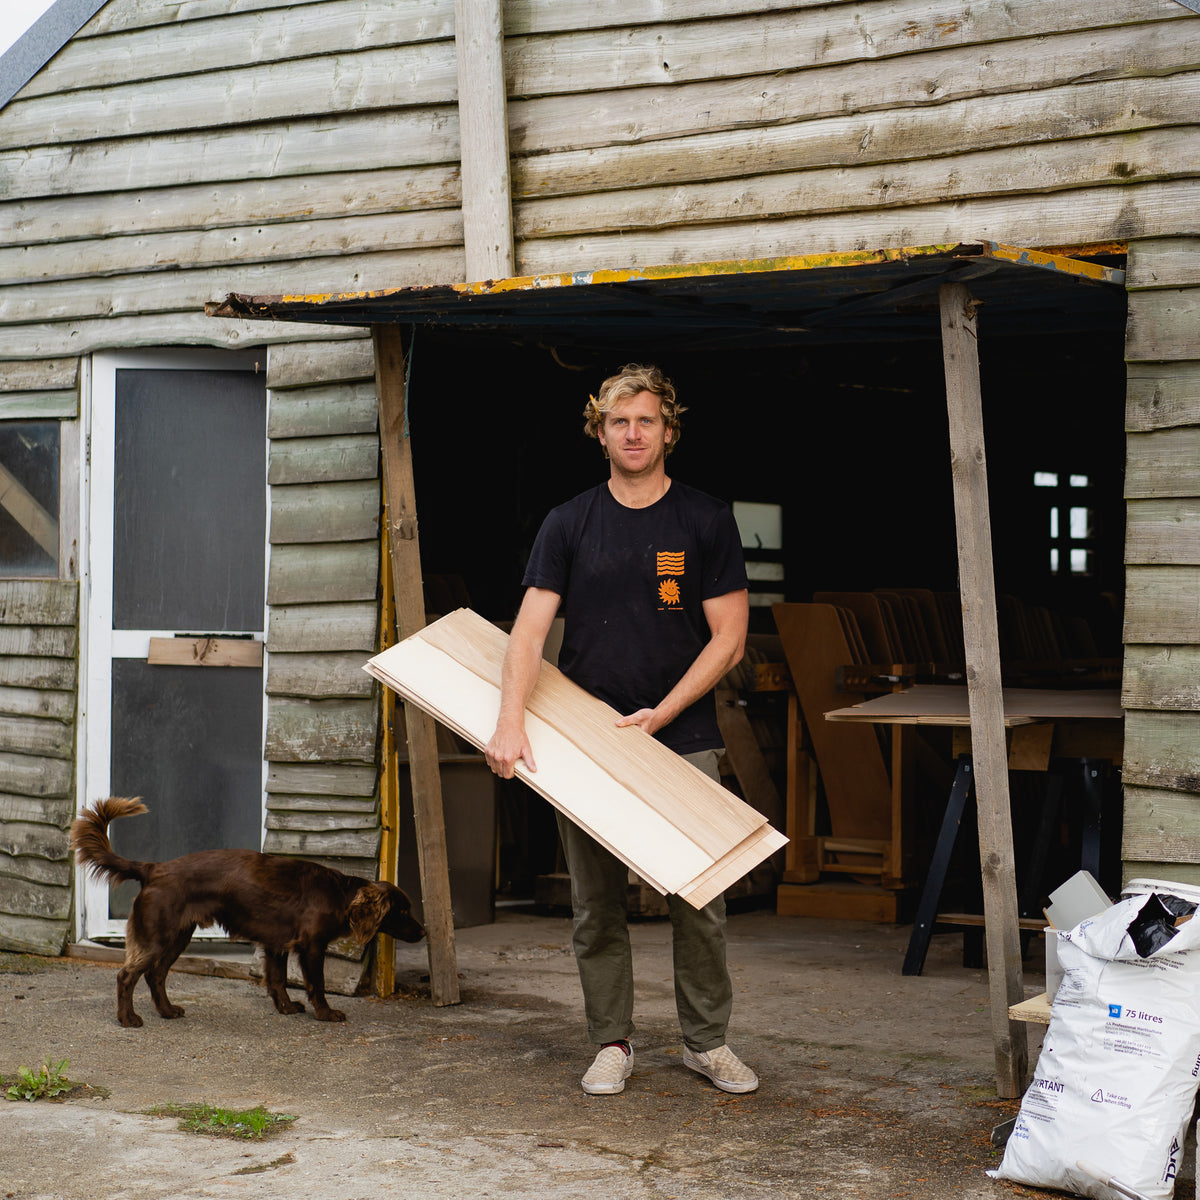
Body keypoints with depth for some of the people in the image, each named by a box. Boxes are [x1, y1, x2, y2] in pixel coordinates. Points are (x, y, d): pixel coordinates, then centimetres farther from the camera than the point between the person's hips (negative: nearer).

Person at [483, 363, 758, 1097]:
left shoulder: (706, 521, 2)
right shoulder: (569, 525, 5)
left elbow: (728, 639, 0)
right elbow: (530, 630, -4)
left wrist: (660, 714, -9)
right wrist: (511, 723, -18)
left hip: (683, 741, -1)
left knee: (699, 904, 0)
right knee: (597, 907, 5)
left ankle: (708, 1041, 15)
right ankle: (612, 1044, 17)